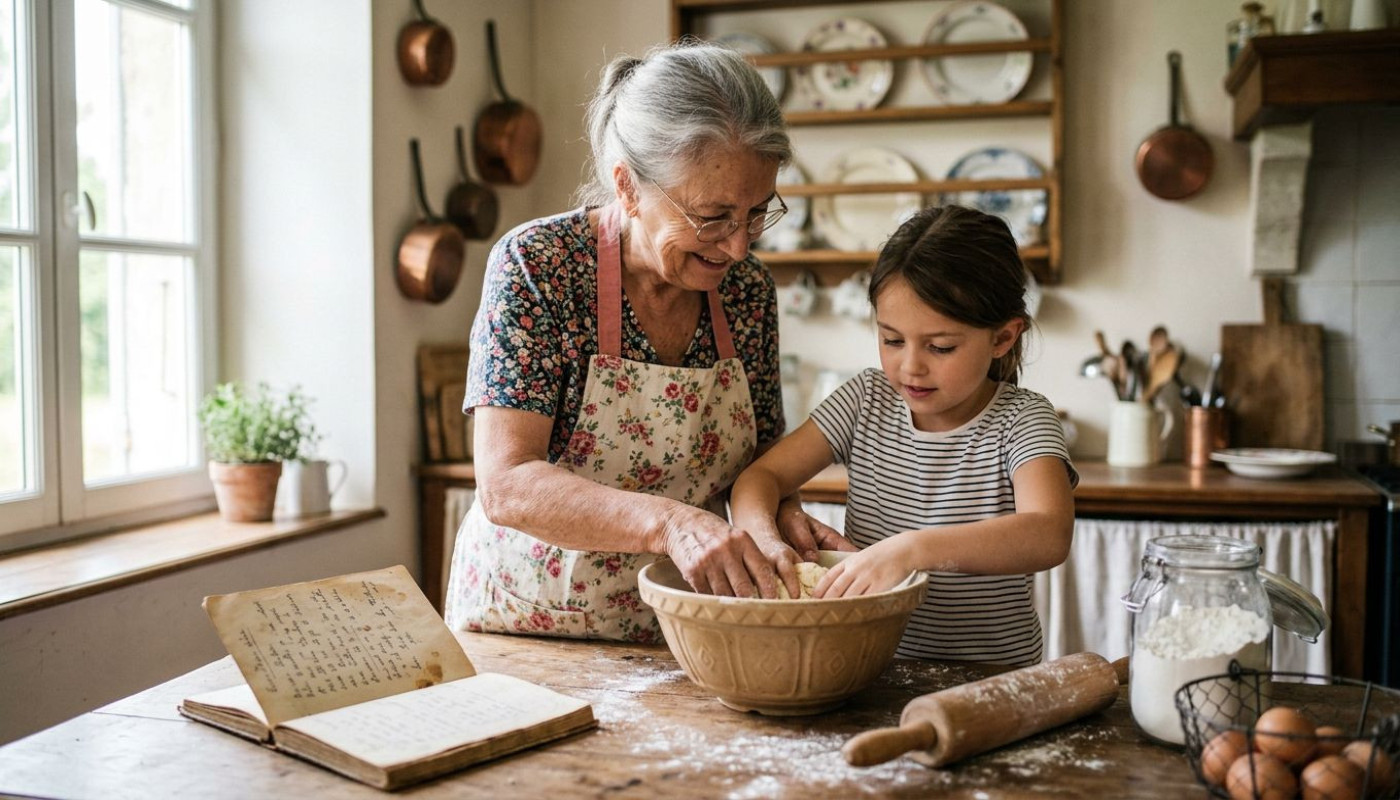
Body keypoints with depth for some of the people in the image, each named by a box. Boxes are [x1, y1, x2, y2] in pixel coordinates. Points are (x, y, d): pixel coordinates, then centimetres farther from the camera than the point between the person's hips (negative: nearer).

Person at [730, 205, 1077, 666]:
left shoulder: (1020, 421, -9)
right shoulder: (867, 400, 4)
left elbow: (1049, 535, -27)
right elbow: (761, 476, 2)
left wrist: (911, 549, -40)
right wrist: (763, 536, -21)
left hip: (990, 680, -3)